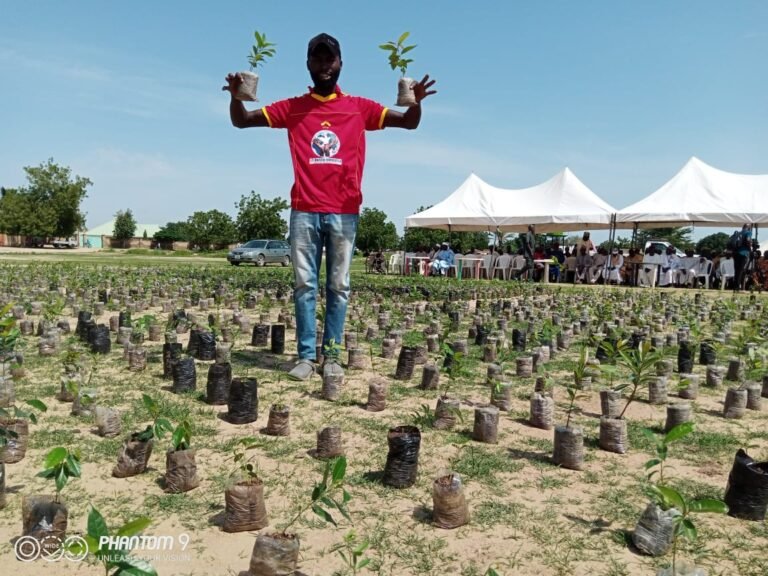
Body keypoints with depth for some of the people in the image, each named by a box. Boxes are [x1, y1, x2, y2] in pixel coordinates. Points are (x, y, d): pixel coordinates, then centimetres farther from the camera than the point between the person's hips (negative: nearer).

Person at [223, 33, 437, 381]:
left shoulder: (360, 108, 11)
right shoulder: (292, 108, 12)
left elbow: (410, 123, 9)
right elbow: (241, 121, 13)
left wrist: (416, 101, -14)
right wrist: (236, 95, -9)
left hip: (344, 212, 0)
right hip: (304, 211, 1)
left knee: (339, 286, 2)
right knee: (304, 285, 1)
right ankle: (306, 356, 7)